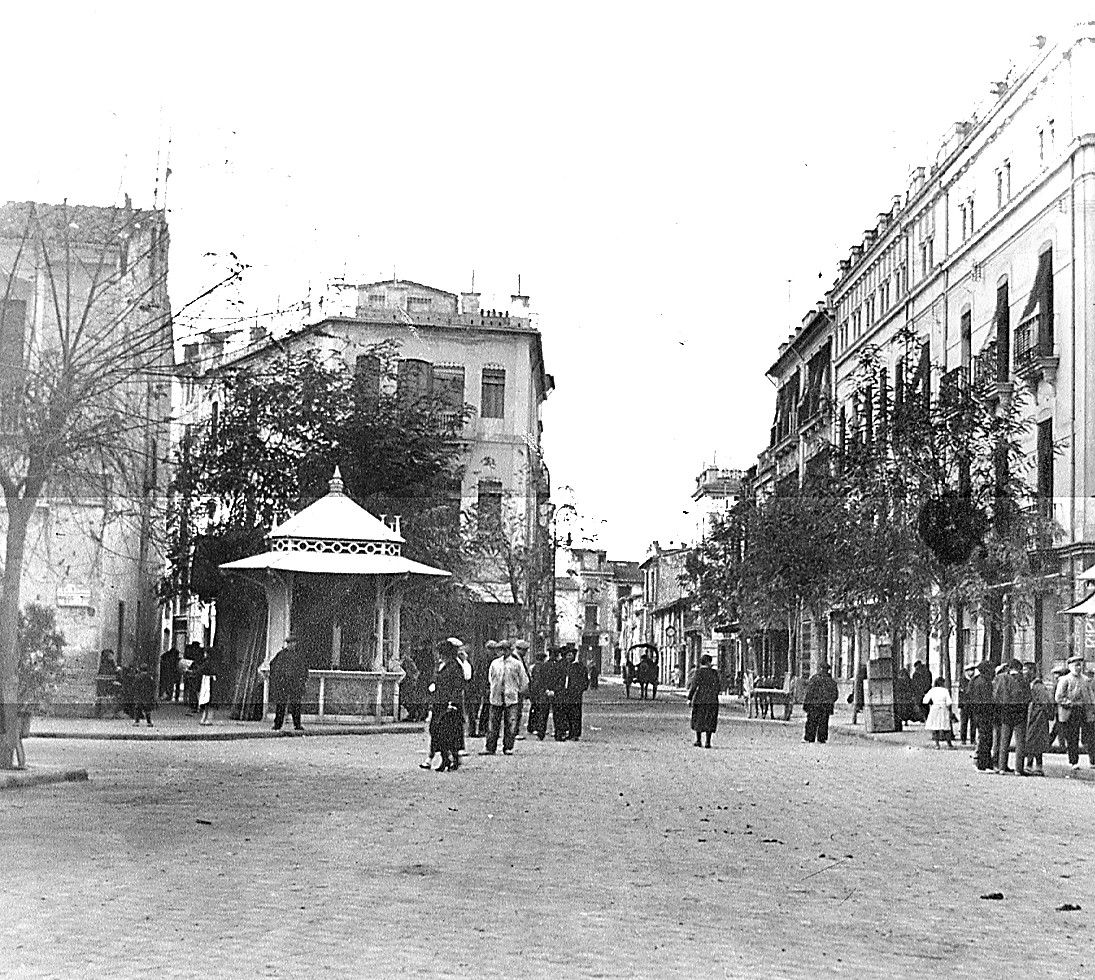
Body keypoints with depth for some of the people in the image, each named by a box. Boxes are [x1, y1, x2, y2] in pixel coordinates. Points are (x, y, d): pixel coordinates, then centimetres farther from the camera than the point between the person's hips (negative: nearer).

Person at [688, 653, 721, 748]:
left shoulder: (698, 672, -5)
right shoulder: (714, 672, 2)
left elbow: (694, 686, -8)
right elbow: (717, 686, 3)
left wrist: (689, 698, -2)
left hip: (699, 699, -1)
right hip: (712, 699, 1)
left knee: (698, 719, 13)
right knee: (709, 721, 4)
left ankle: (698, 740, 13)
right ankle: (707, 741, -3)